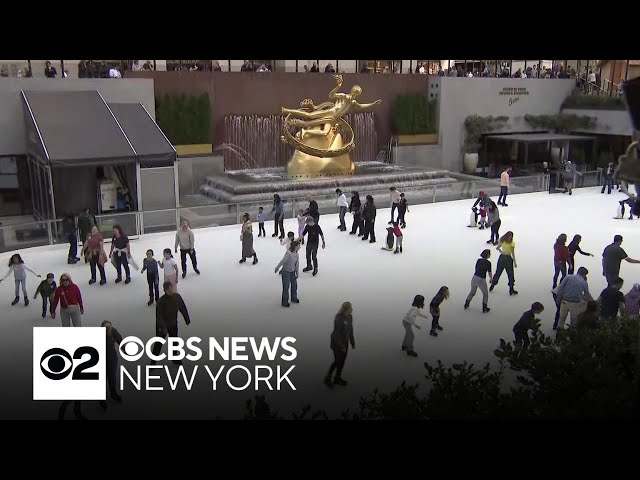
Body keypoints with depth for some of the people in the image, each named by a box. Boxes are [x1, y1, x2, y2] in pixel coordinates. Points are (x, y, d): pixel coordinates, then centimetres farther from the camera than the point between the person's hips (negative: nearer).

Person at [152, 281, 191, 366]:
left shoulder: (177, 296, -11)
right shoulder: (161, 301, -26)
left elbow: (183, 308, 3)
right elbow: (159, 315, -24)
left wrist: (187, 319, 9)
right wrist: (163, 327, -30)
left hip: (173, 324, 5)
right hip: (162, 325, -5)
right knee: (158, 343, 5)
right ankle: (153, 361, 20)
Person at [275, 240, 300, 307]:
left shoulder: (296, 254, -4)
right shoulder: (288, 254, -29)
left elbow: (297, 264, 2)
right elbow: (282, 261, -22)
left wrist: (297, 273, 5)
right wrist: (277, 268, -14)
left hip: (292, 272, 8)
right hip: (286, 271, -7)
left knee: (294, 285, 20)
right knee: (286, 287, 2)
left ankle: (294, 298, 42)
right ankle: (284, 302, 16)